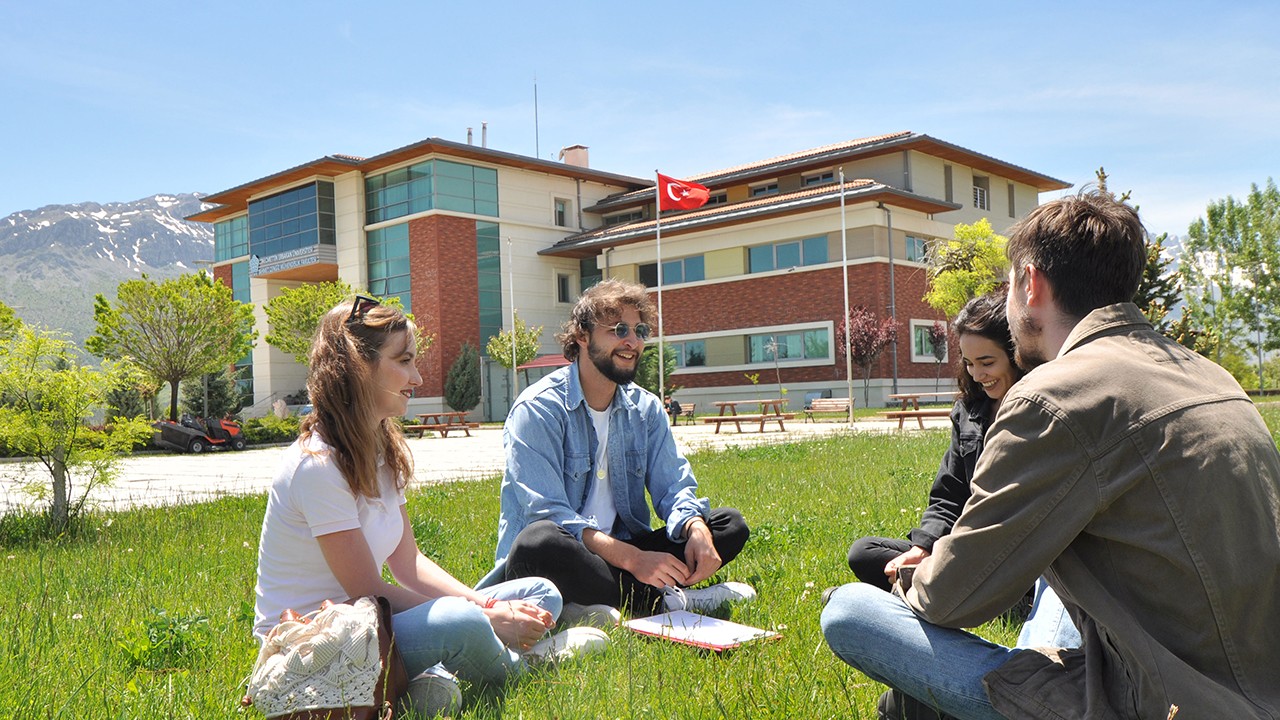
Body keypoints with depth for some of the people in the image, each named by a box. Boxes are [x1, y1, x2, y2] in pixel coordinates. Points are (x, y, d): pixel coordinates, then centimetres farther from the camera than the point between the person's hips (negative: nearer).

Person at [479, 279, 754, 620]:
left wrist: (696, 530, -20)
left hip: (623, 551, 6)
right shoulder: (538, 409, -11)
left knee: (731, 525, -7)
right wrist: (632, 558, -31)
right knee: (539, 542, -39)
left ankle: (602, 603, -25)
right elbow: (549, 514, -20)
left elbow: (673, 486, 4)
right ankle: (667, 600, -23)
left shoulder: (646, 409, 9)